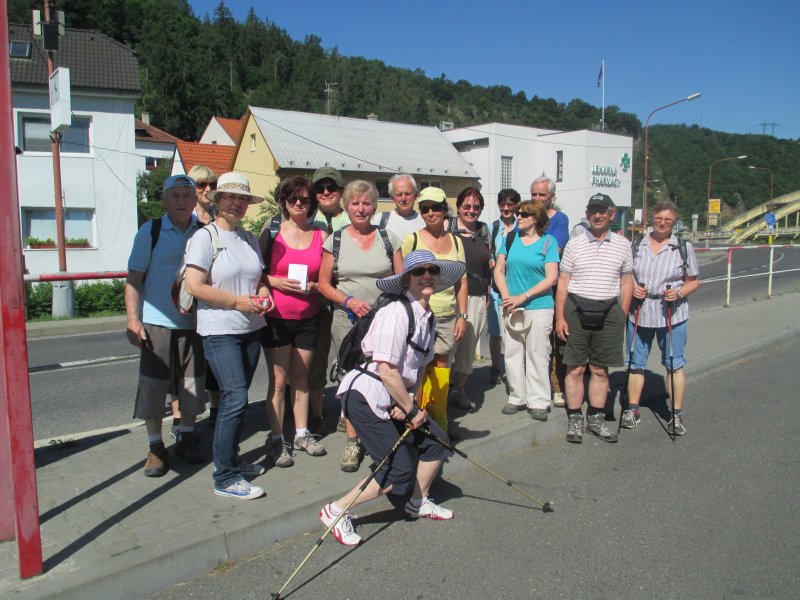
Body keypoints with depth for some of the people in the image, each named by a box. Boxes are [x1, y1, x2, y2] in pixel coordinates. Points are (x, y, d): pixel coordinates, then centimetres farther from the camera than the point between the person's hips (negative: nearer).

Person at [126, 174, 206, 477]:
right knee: (153, 387, 2)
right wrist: (132, 319, -10)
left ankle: (186, 438, 29)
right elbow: (134, 278, -2)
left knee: (192, 384, 11)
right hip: (157, 322, -2)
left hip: (194, 322, 2)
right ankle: (156, 447, 16)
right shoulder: (151, 232, -1)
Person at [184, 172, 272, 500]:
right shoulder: (205, 236, -7)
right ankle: (224, 478, -1)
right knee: (235, 399, -11)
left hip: (251, 328, 7)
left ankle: (231, 460, 28)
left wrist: (263, 292, 2)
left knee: (234, 398, 14)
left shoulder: (249, 238, 13)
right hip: (220, 331, -7)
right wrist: (237, 301, -14)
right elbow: (194, 286, -15)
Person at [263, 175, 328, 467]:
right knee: (278, 381, 2)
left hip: (308, 318, 3)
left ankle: (302, 434, 25)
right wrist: (277, 282, -17)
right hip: (276, 318, -2)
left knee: (301, 378, 12)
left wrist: (313, 287, -10)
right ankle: (277, 440, 13)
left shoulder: (320, 236, 6)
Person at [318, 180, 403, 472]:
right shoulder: (335, 240, 7)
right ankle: (353, 441, 13)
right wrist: (349, 301, -10)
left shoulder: (389, 238, 8)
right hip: (347, 320, 0)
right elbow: (323, 284, 6)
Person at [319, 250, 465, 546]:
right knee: (400, 471, -8)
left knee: (436, 441, 10)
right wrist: (411, 410, -12)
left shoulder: (428, 317, 7)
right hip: (365, 396, -9)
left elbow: (420, 366, 11)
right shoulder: (396, 313, -21)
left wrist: (410, 402, -5)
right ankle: (336, 511, 8)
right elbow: (387, 370, -23)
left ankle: (418, 503, 34)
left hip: (393, 399, 9)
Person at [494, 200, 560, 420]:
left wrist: (522, 297, -13)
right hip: (512, 308, 3)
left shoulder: (548, 241, 0)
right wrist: (507, 298, -7)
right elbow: (499, 271, 8)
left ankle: (538, 402, 11)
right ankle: (517, 398, 20)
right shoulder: (511, 238, 9)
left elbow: (551, 278, -6)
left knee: (537, 356, 0)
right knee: (513, 353, 7)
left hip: (539, 306, -3)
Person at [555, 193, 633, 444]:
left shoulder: (622, 244, 7)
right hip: (577, 310, -1)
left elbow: (626, 283, 11)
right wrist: (560, 317, -3)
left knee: (600, 370, 8)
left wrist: (621, 317, 5)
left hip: (608, 312, 1)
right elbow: (563, 282, 3)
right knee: (575, 369, 2)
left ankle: (596, 418, 20)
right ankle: (574, 419, 13)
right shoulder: (574, 244, 3)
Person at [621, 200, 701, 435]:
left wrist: (680, 293, -13)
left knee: (675, 364, 3)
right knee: (636, 362, 9)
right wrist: (632, 288, -7)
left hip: (672, 315, -1)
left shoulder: (684, 247, 2)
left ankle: (677, 414, 16)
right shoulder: (636, 245, 5)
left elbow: (693, 281, 6)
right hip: (639, 313, 2)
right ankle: (632, 410, 22)